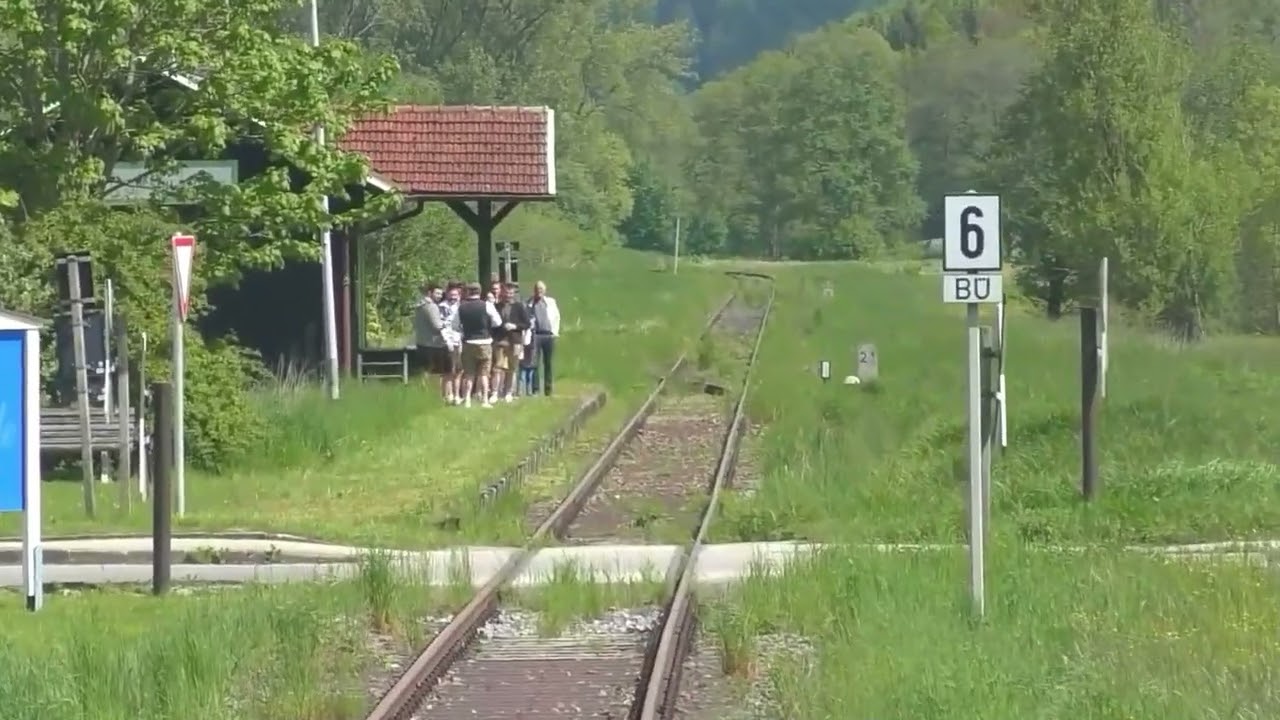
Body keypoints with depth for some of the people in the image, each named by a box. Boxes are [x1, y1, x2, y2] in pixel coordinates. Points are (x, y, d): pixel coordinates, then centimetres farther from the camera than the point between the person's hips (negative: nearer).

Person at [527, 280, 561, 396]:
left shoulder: (551, 302, 11)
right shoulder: (530, 303, 3)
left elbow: (557, 317, 16)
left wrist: (555, 331, 8)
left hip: (549, 335, 2)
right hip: (535, 335, -2)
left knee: (548, 363, 4)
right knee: (534, 363, -6)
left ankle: (548, 389, 9)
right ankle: (535, 389, -4)